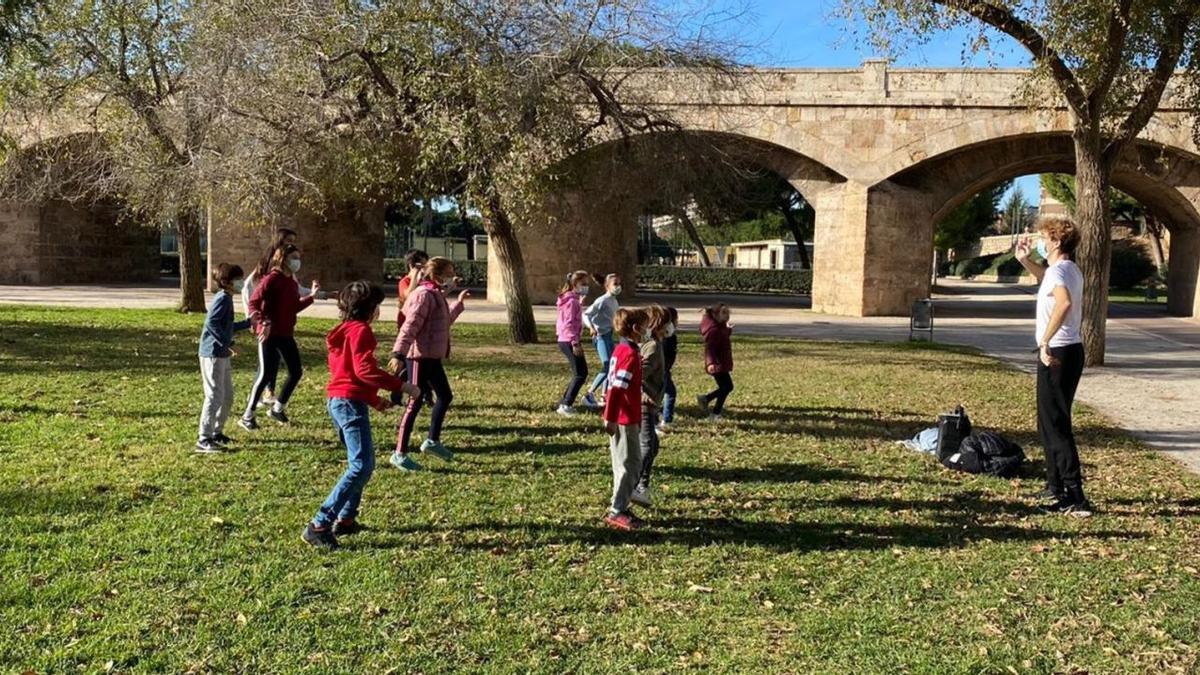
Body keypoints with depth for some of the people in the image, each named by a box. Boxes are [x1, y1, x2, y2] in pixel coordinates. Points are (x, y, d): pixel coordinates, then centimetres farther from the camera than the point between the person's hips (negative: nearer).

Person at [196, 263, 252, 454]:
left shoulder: (226, 299, 16)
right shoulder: (223, 298, -14)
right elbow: (211, 322, -26)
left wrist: (248, 322, 26)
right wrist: (228, 343, -25)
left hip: (222, 355, 10)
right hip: (213, 354, -10)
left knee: (228, 396, 16)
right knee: (215, 396, -8)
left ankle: (217, 432, 28)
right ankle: (204, 440, -5)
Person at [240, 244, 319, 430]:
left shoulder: (292, 282, 12)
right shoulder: (272, 279, -12)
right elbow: (254, 302, -18)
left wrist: (312, 295, 13)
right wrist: (263, 322, -29)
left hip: (286, 334, 8)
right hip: (269, 333, -8)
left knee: (296, 372, 8)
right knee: (266, 374, -6)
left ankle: (278, 408, 24)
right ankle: (247, 416, 6)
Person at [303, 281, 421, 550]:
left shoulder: (344, 331, 20)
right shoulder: (360, 330, -11)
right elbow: (364, 370, -23)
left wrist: (375, 400, 24)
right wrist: (401, 386, -21)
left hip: (338, 401, 11)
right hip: (351, 403, -11)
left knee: (362, 463, 20)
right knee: (361, 467, -13)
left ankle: (345, 520, 22)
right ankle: (319, 526, -17)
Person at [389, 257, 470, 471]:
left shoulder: (437, 295, 15)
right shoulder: (424, 295, -15)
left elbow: (445, 322, 29)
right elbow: (410, 326, -24)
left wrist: (459, 303, 34)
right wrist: (398, 353, -32)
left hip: (433, 357, 10)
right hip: (421, 357, -10)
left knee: (445, 397, 19)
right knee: (415, 403, -4)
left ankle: (433, 441, 32)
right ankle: (400, 454, 4)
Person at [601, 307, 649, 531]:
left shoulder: (621, 350, 11)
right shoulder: (630, 354, -18)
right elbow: (616, 388, -23)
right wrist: (610, 418, -22)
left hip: (621, 418, 10)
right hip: (624, 419, -10)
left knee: (629, 464, 17)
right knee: (630, 464, -2)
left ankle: (619, 506, 24)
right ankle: (617, 512, 3)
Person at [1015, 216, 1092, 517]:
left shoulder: (1058, 270, -16)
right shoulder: (1070, 269, 14)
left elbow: (1064, 302, -37)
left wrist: (1045, 341, -32)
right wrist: (1025, 261, 26)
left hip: (1056, 353, -10)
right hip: (1071, 351, 10)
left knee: (1055, 426, -8)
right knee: (1051, 422, 18)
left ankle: (1075, 497, -9)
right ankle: (1055, 488, 26)